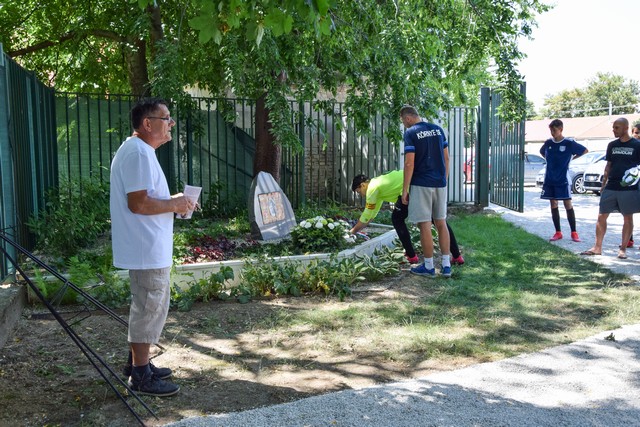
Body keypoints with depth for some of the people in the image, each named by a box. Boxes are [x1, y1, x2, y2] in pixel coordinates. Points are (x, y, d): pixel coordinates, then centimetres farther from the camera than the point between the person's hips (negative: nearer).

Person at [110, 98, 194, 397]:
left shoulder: (139, 150, 15)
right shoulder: (138, 153, -19)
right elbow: (138, 203, -25)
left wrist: (173, 202, 10)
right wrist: (174, 205, -13)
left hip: (150, 247, 11)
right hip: (146, 249, -11)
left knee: (148, 306, 19)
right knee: (148, 307, -2)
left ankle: (138, 363, 32)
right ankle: (141, 376, 9)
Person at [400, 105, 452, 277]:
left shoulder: (411, 133, -9)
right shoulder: (438, 129, 9)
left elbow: (409, 163, -15)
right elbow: (446, 158, 11)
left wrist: (405, 189, -9)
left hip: (421, 185, -6)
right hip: (440, 184, 6)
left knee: (425, 225, 1)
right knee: (441, 223, 12)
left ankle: (428, 266, 7)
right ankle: (446, 265, 14)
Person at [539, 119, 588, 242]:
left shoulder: (569, 143, -7)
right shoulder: (548, 142, 4)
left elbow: (585, 150, 5)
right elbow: (542, 152, 25)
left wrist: (571, 158, 3)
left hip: (563, 180, -4)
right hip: (549, 180, 4)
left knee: (568, 205, -2)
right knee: (553, 205, 6)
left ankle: (574, 232, 5)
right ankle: (558, 232, 13)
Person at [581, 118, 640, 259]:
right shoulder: (612, 145, 9)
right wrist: (603, 184, 12)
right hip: (611, 188, 4)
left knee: (628, 218, 4)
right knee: (601, 216, 3)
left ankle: (623, 249, 13)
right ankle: (597, 247, 10)